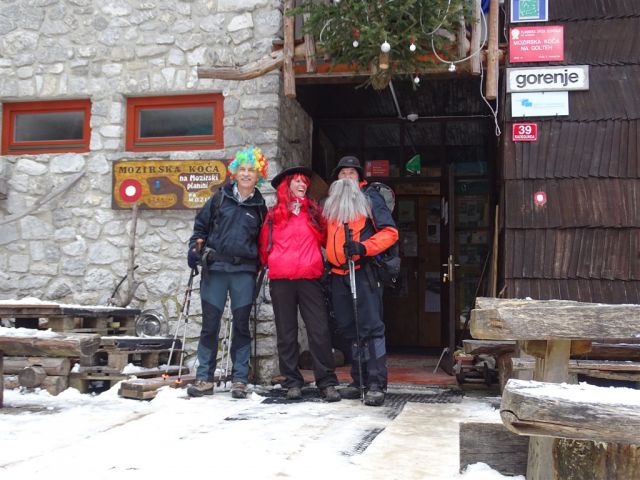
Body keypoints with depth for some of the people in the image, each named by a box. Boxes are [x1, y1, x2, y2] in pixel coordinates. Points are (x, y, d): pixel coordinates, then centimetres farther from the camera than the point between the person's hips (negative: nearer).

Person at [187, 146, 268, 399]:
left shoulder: (259, 206, 9)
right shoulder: (221, 197, 7)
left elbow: (262, 241, 17)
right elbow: (200, 225, 12)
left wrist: (259, 263, 8)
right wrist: (195, 249, 0)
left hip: (244, 271, 0)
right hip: (214, 267, 0)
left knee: (241, 325, 3)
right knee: (209, 324, 2)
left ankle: (240, 380, 10)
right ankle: (205, 378, 10)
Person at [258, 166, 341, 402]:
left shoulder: (314, 211, 13)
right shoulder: (274, 215, 12)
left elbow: (326, 238, 15)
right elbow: (264, 246, 17)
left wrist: (321, 262, 7)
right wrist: (269, 264, 12)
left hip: (309, 278, 0)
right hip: (281, 280, 1)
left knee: (319, 331, -6)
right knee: (286, 333, 4)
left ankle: (327, 383, -2)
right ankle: (292, 382, 12)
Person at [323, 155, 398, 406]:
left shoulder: (370, 198, 4)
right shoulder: (331, 203, 20)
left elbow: (390, 232, -4)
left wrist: (363, 247, -18)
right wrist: (328, 260, 13)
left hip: (364, 271, -6)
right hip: (338, 273, 6)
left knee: (370, 327, -10)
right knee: (350, 329, 8)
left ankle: (376, 384, -10)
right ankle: (359, 381, 16)